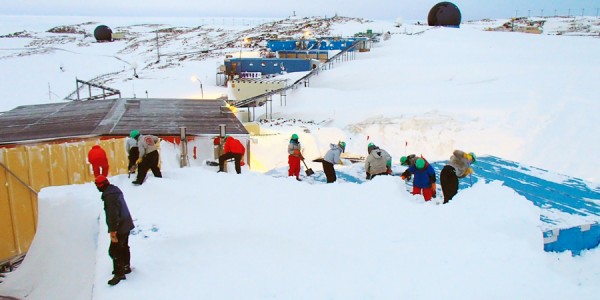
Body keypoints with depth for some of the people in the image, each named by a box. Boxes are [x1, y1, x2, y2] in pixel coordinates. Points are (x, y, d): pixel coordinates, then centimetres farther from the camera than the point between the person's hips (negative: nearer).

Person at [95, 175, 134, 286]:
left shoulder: (109, 196, -24)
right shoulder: (116, 190, 7)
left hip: (120, 227, -10)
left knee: (114, 251, -4)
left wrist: (113, 231, -23)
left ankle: (119, 273, 2)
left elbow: (113, 215, -27)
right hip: (126, 224, 10)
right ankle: (126, 267, 36)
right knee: (123, 247, 22)